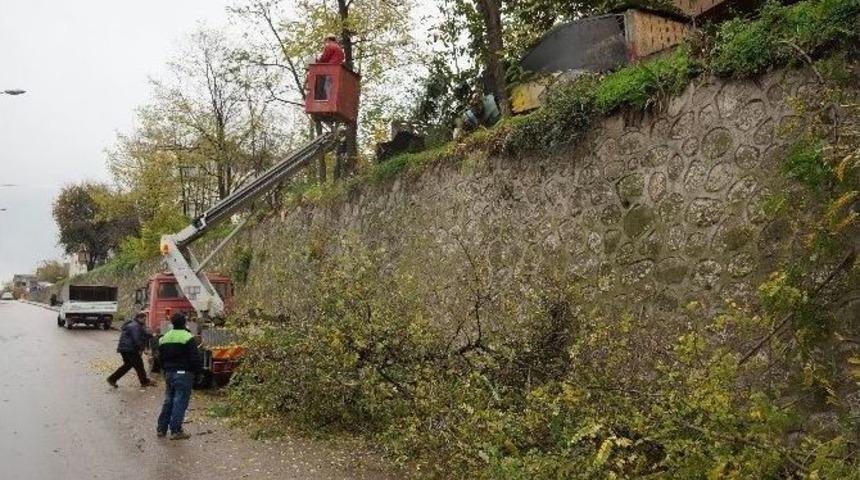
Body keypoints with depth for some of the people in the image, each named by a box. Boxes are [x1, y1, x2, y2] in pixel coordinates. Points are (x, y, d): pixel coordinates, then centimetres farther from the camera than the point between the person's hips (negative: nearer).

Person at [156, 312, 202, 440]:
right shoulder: (188, 338, -13)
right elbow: (195, 359, -15)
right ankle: (176, 431, 0)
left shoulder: (164, 338, 9)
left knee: (168, 400, 16)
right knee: (180, 402, -2)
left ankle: (161, 428, 19)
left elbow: (160, 357, 15)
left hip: (169, 373, 7)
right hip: (184, 373, -7)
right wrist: (199, 368, 2)